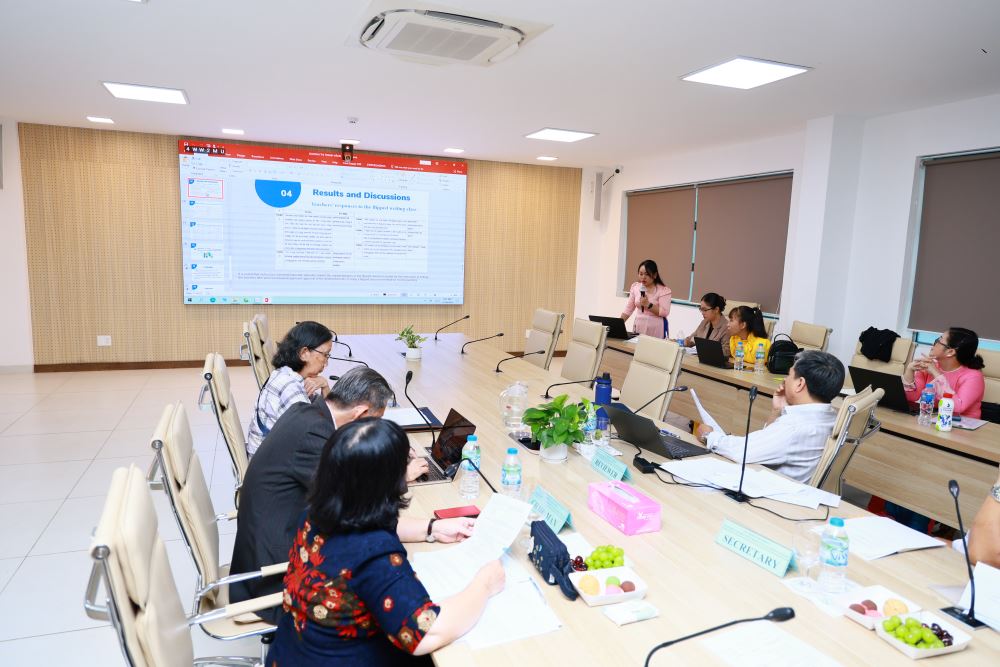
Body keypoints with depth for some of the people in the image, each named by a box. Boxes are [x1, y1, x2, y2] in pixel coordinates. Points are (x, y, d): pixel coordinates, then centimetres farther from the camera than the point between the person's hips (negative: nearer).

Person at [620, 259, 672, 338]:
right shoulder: (635, 287, 4)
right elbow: (628, 309, 8)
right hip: (639, 327, 4)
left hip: (656, 329, -4)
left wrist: (648, 305, -23)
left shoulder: (663, 290, -9)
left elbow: (664, 312, -15)